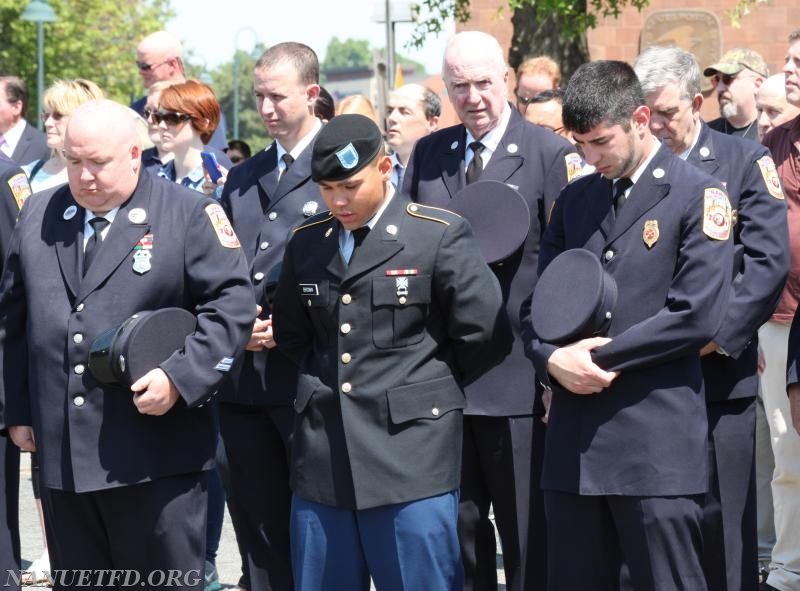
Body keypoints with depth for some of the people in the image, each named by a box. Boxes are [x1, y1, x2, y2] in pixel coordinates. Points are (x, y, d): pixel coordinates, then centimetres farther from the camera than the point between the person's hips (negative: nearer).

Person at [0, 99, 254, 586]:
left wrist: (180, 378, -17)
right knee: (77, 582, 10)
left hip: (156, 458, -4)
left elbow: (233, 303, -6)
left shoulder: (189, 215, -1)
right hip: (62, 453, 5)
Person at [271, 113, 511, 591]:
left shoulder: (440, 235, -4)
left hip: (410, 458, -5)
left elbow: (486, 335, -5)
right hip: (322, 461, 5)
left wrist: (428, 386, 2)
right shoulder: (306, 243, 11)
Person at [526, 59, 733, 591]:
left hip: (657, 445, -5)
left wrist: (599, 356, -9)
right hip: (574, 444, 5)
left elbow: (696, 316, -11)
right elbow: (540, 299, 15)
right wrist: (553, 358, -6)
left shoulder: (697, 195, -2)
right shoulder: (575, 199, 16)